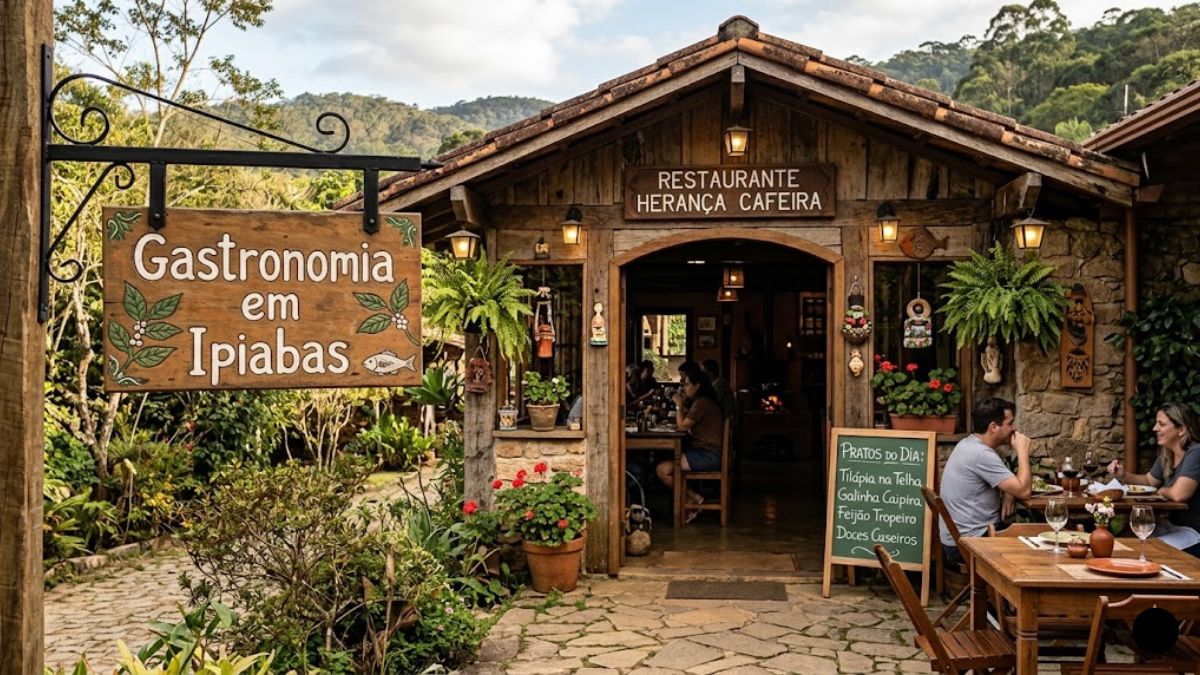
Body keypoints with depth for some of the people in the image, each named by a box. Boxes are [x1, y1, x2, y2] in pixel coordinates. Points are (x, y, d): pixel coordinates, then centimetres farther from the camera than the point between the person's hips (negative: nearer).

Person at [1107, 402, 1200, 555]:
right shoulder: (1166, 454, 5)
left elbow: (1178, 494, -31)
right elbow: (1149, 481, 23)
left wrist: (1161, 491, -7)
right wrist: (1124, 475, 3)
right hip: (1173, 525, 8)